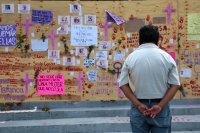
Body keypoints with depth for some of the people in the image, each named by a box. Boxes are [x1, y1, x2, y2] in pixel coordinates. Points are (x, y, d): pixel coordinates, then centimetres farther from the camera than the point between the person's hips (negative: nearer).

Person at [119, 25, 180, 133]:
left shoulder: (131, 57, -3)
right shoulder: (167, 57, -3)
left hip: (138, 107, 0)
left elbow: (123, 84, -6)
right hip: (160, 106, 0)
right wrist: (160, 106, -9)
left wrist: (138, 105, -8)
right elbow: (175, 85, -6)